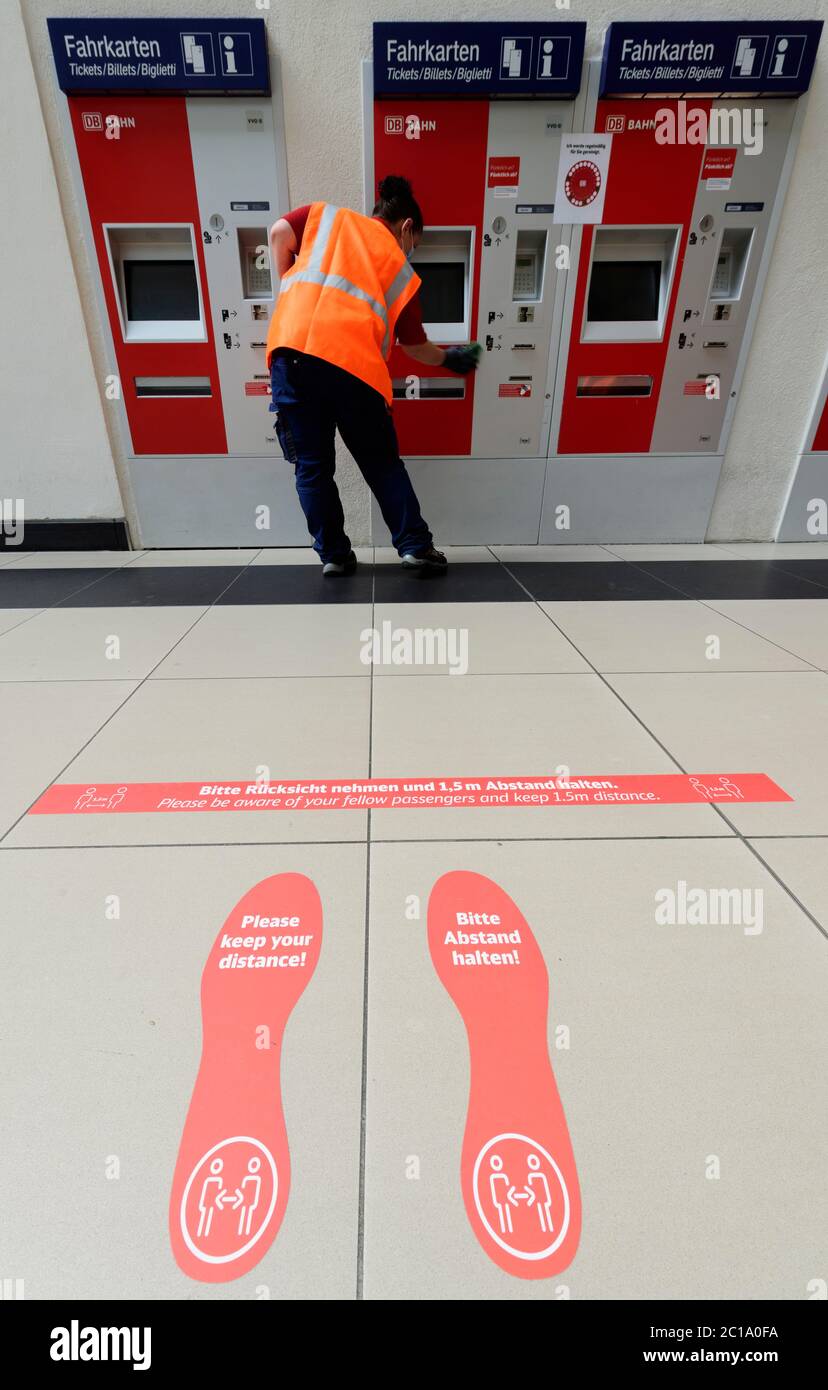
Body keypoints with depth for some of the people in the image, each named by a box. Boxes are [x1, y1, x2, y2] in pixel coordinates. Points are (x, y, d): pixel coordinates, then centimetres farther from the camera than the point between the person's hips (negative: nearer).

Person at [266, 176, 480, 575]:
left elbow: (279, 234, 11)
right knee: (382, 464, 11)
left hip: (290, 352, 2)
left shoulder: (327, 216, 24)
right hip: (352, 365, -1)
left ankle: (333, 554, 12)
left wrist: (292, 289, 26)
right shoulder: (402, 270, 20)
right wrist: (449, 358, 43)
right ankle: (416, 546, 11)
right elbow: (416, 347, 25)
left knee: (312, 466, 10)